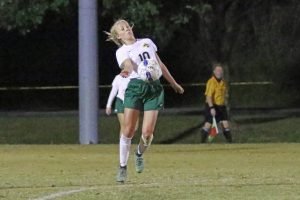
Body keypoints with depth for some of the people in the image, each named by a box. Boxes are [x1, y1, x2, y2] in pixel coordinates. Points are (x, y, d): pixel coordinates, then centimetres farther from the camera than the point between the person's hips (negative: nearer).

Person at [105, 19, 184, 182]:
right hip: (135, 86, -2)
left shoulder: (147, 42, 18)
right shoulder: (122, 51, 4)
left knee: (147, 133, -8)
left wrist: (173, 83, 30)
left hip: (154, 88, 2)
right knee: (128, 131, -8)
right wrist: (127, 70, -43)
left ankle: (140, 154, 24)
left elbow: (160, 65, 26)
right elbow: (129, 65, -18)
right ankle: (123, 167, 5)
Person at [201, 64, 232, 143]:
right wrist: (211, 108, -27)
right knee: (208, 125, -7)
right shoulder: (212, 82, -15)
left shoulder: (223, 82, 11)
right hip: (212, 106, -7)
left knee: (225, 124, 3)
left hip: (221, 106, 7)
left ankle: (230, 142, 8)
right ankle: (202, 143, 1)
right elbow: (208, 96, -21)